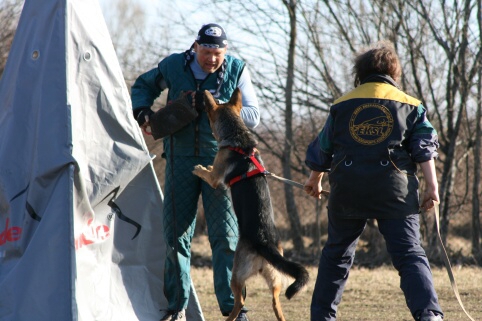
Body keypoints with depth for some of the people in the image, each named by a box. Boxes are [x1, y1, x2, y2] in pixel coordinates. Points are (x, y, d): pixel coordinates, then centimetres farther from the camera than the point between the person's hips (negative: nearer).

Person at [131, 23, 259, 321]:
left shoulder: (237, 70, -5)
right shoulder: (174, 66, -2)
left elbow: (253, 116, -8)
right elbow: (144, 85, 18)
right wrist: (141, 109, -3)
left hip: (220, 159, -2)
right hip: (180, 159, 2)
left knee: (225, 235, -6)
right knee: (176, 234, 6)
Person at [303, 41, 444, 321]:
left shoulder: (342, 105, 14)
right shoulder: (410, 105, 10)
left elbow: (322, 148, 21)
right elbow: (425, 148, -1)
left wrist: (315, 179, 37)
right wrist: (432, 185, -3)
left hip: (348, 190, 2)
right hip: (394, 190, -2)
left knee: (337, 253, 17)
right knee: (410, 255, -4)